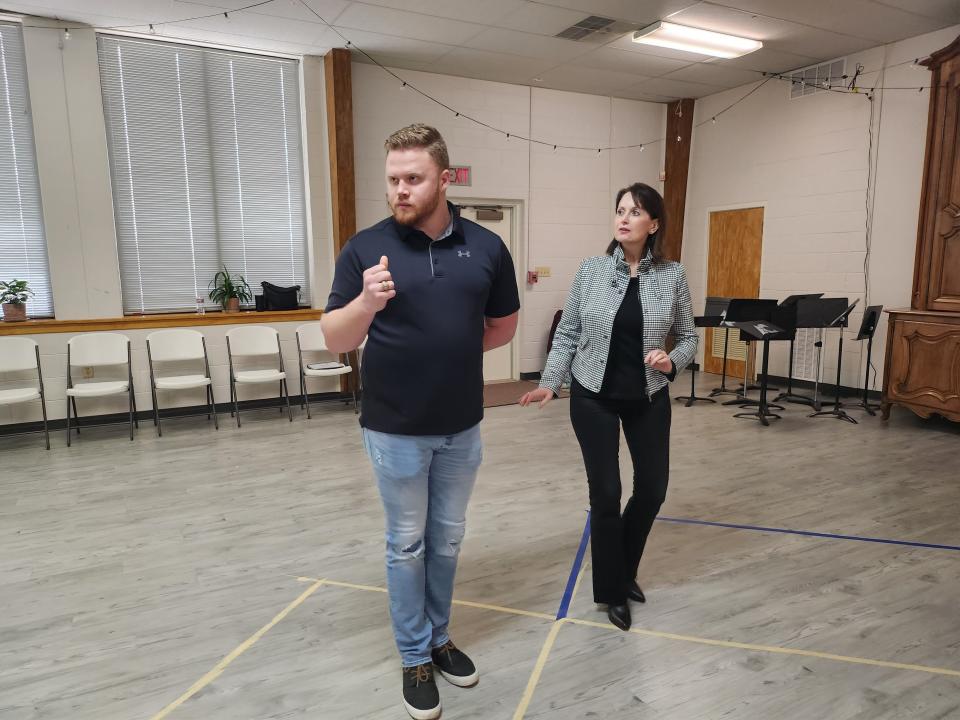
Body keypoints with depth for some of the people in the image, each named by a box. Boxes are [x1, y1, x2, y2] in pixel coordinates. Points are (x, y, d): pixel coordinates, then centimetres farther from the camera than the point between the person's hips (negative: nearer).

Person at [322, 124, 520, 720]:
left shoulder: (487, 247, -3)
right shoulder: (366, 246, -9)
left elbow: (503, 326, 10)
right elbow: (336, 340, -10)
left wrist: (450, 351, 4)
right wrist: (366, 302, -29)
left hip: (462, 427, 3)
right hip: (395, 429, -2)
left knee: (447, 540, 18)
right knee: (407, 544, 12)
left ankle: (440, 637, 40)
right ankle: (415, 657, 31)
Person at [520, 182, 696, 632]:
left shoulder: (673, 276, -3)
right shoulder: (590, 271, -4)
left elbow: (688, 337, 4)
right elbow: (567, 334, 0)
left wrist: (672, 361, -17)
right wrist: (550, 383, -9)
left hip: (648, 399, 2)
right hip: (593, 397, -2)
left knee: (652, 490, 11)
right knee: (605, 494, 3)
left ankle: (625, 571, 39)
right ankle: (611, 591, 24)